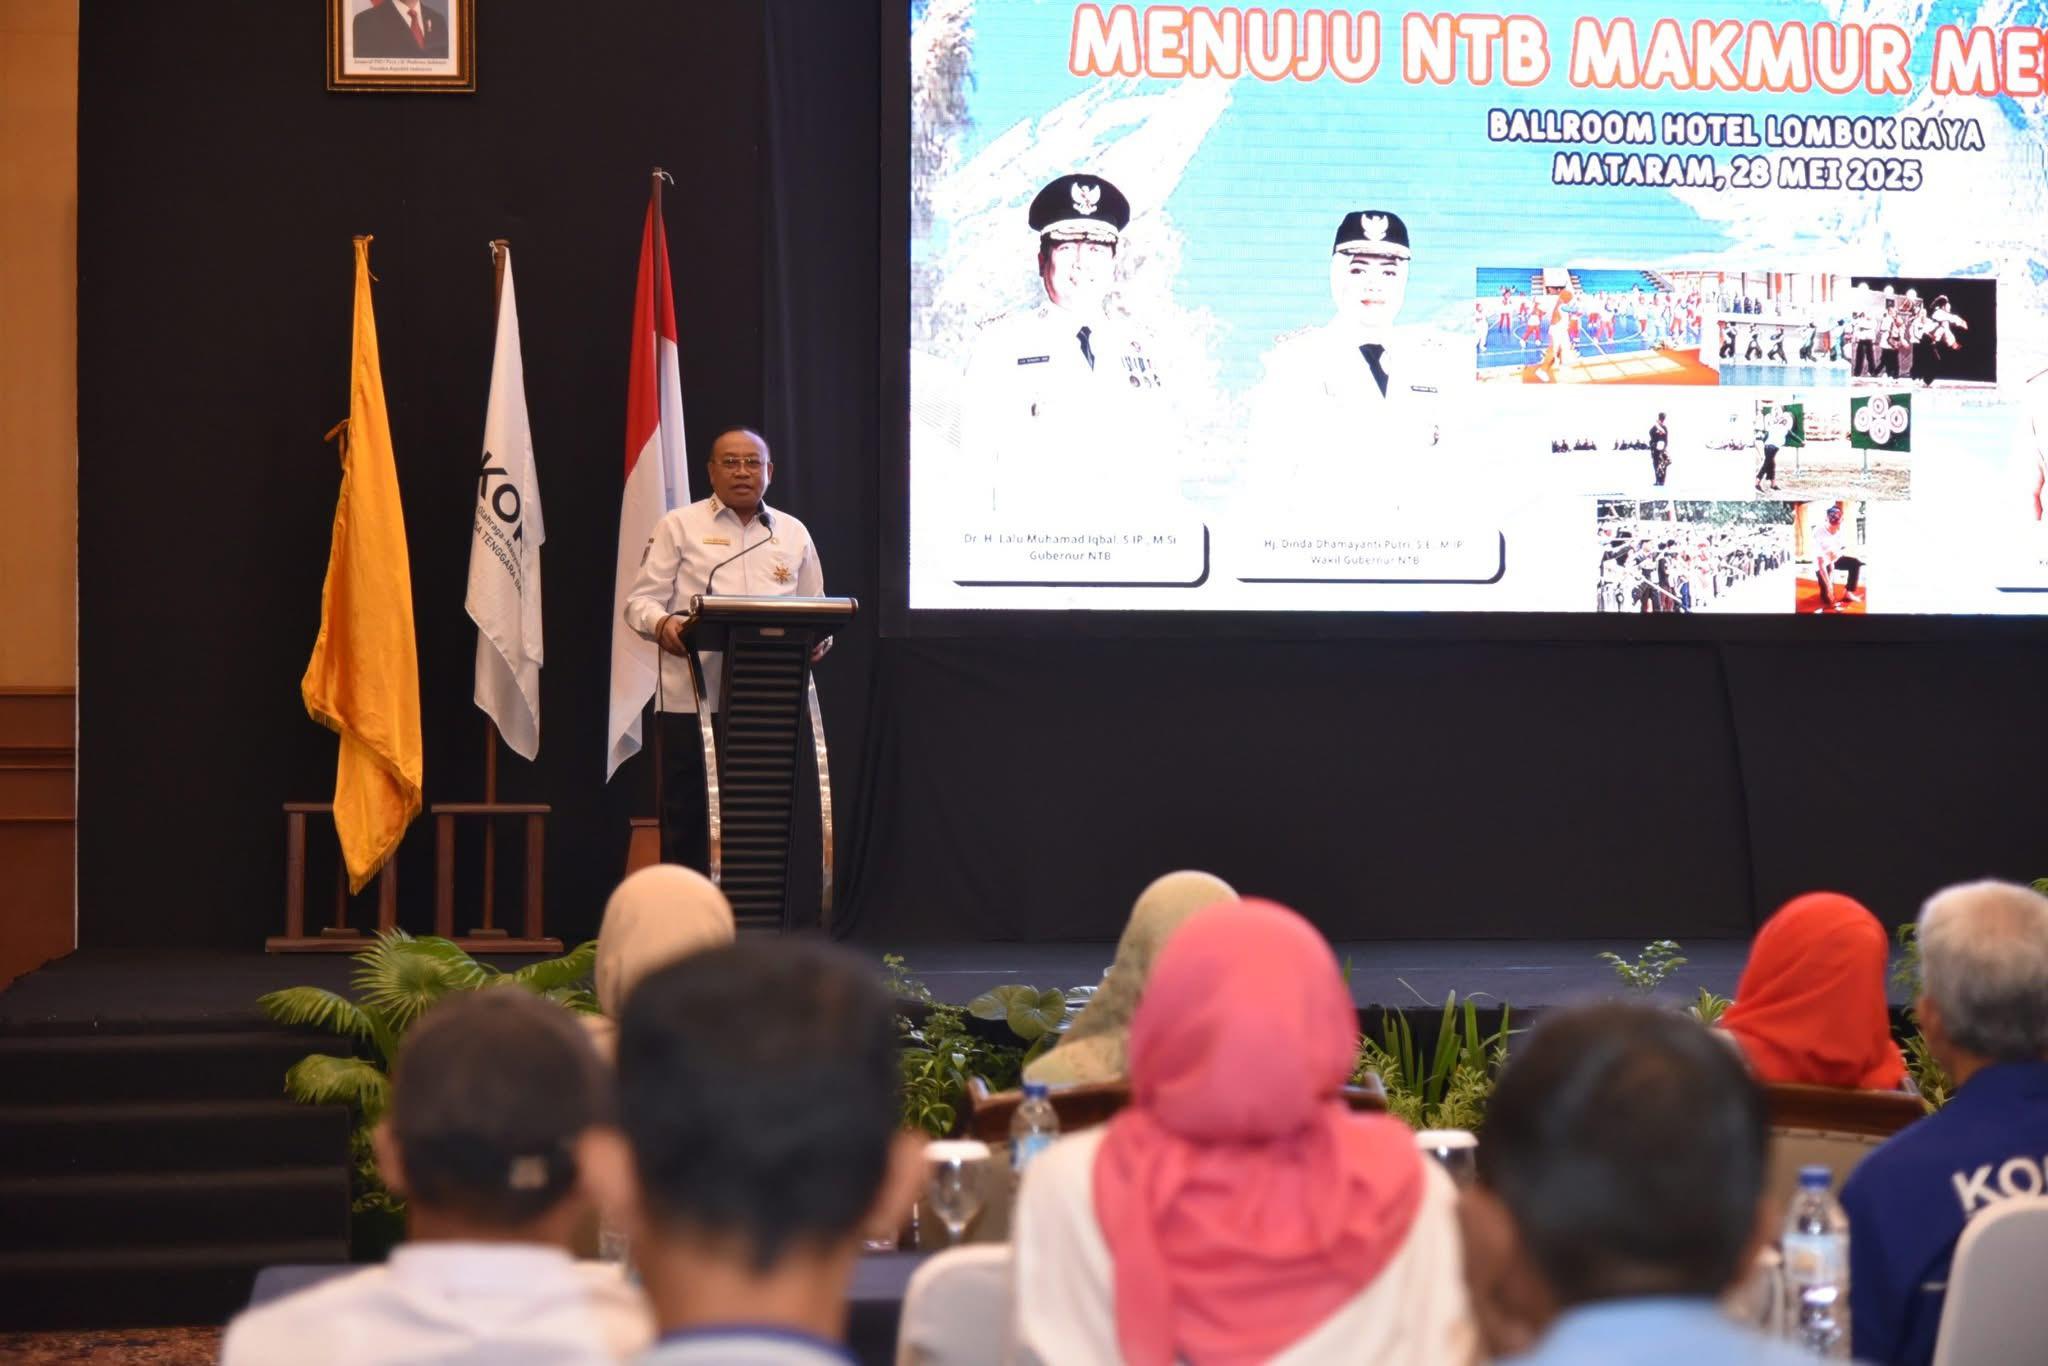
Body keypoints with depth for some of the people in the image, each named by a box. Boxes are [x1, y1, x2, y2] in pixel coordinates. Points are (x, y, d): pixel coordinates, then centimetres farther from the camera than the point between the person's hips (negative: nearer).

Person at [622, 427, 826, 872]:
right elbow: (641, 600, 1)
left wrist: (819, 639, -5)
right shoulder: (680, 526, 6)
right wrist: (662, 625, -22)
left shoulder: (794, 534, 17)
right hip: (693, 700, -3)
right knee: (686, 819, -2)